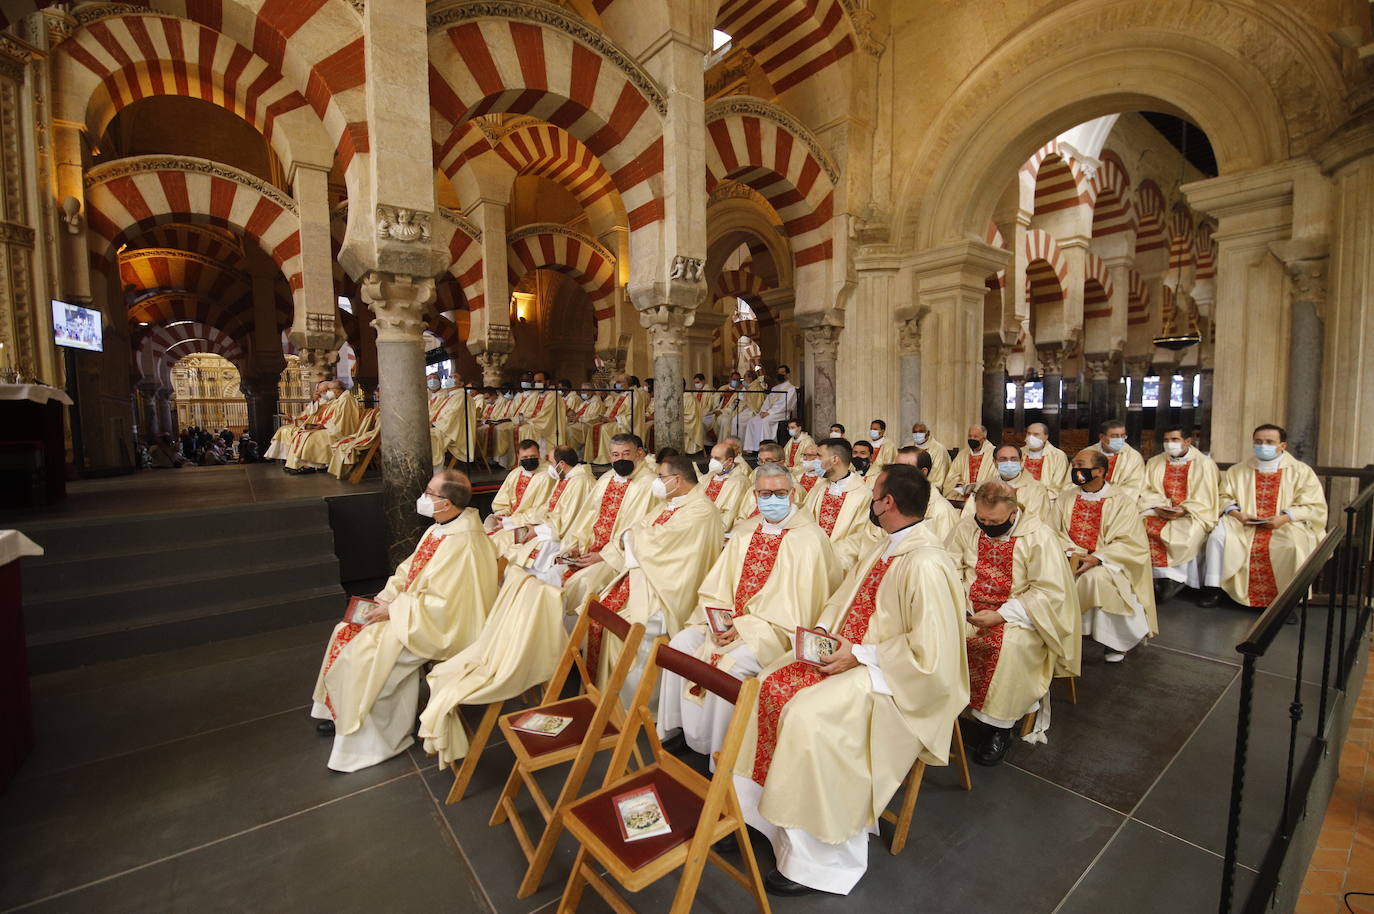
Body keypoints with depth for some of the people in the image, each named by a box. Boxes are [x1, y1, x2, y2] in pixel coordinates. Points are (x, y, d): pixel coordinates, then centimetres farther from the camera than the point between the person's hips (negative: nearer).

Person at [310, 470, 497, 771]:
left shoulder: (461, 545, -29)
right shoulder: (439, 530, 3)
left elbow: (439, 604, -27)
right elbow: (409, 571, 14)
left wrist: (393, 610, -18)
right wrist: (386, 597, 0)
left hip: (438, 628, -10)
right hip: (414, 609, 10)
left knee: (364, 651, -14)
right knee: (347, 632, 8)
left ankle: (364, 736, 9)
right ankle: (342, 713, 25)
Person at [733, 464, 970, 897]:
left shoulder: (927, 565, -22)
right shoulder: (880, 549, 7)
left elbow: (930, 651, -24)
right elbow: (842, 599, 16)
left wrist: (859, 656, -21)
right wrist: (822, 629, -3)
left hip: (891, 677, -9)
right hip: (846, 652, 9)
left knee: (809, 714, -26)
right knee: (769, 684, -3)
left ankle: (816, 859, -4)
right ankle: (756, 805, 12)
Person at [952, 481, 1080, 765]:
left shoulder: (1039, 536, -13)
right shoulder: (967, 527, 0)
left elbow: (1051, 591, -16)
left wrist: (1001, 615, -22)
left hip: (1020, 614, -3)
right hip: (972, 608, 3)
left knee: (1012, 644, -34)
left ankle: (998, 726, -15)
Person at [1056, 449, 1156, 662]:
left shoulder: (1121, 501, -1)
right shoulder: (1067, 499, 11)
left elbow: (1128, 543, -8)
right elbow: (1057, 533, 4)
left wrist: (1097, 559, -23)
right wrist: (1071, 553, -16)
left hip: (1107, 563, -3)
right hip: (1072, 559, 3)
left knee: (1097, 577, -35)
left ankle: (1115, 642, -12)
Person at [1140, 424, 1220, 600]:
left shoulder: (1204, 463, 3)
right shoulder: (1154, 462, 14)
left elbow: (1204, 499, -4)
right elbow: (1147, 491, 8)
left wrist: (1183, 510, -19)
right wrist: (1157, 507, -11)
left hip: (1191, 515, -3)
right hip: (1159, 513, 3)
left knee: (1187, 533, -33)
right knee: (1143, 526, -27)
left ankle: (1170, 579, -15)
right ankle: (1173, 578, -19)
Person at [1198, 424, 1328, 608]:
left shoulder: (1301, 471, 7)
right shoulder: (1238, 470, 14)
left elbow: (1314, 506, 1)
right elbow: (1224, 497, 13)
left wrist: (1284, 518, -17)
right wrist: (1237, 514, -7)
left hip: (1287, 525, -2)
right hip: (1244, 523, 2)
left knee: (1294, 545, -34)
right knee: (1218, 535, -27)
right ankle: (1214, 589, -21)